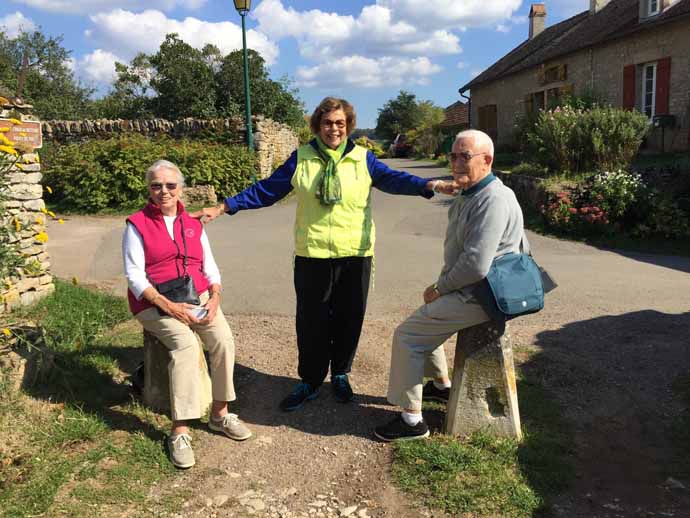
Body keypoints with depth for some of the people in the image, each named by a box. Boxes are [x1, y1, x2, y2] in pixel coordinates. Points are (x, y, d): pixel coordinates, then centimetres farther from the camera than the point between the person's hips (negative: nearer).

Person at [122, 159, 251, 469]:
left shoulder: (193, 224, 14)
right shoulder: (138, 225, 0)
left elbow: (209, 267, 13)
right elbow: (135, 276, -8)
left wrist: (214, 298, -8)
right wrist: (169, 306, -20)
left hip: (198, 297, 4)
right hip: (155, 303, -4)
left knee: (223, 338, -23)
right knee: (186, 344, -31)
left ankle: (220, 414, -6)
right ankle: (180, 431, -24)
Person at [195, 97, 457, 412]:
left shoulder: (362, 158, 5)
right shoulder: (301, 158, 5)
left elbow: (392, 179, -5)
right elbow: (266, 190, 7)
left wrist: (430, 185, -22)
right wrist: (224, 207, 3)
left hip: (355, 255, 1)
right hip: (312, 256, 0)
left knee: (348, 319, 10)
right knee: (311, 321, 6)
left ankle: (340, 375, 31)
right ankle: (310, 381, 23)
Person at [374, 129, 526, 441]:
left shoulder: (493, 201, -24)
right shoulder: (469, 194, 11)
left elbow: (475, 266, -30)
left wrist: (439, 288, -15)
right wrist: (442, 286, 8)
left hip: (477, 296, -11)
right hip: (469, 288, 11)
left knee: (407, 335, -8)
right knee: (425, 320, 27)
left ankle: (411, 419, 1)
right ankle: (441, 385, 40)